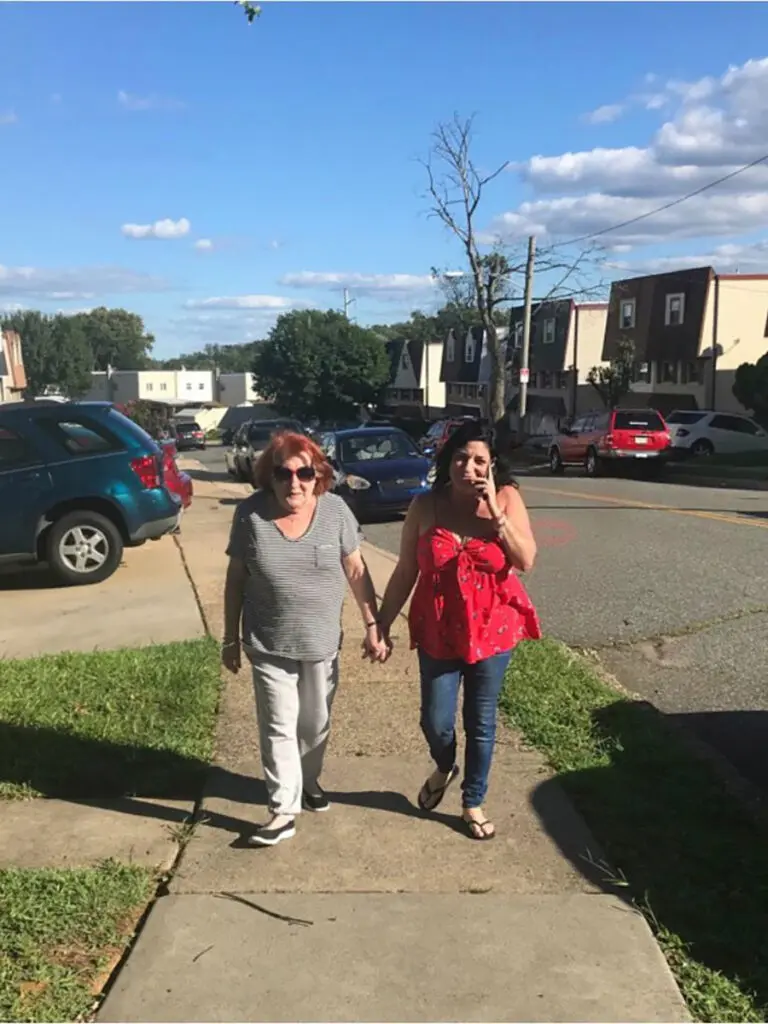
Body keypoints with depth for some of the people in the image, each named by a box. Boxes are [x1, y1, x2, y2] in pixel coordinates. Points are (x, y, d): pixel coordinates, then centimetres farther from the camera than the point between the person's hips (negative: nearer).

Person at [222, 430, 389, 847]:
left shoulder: (335, 510, -11)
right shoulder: (250, 513, -12)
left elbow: (356, 571, -3)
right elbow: (235, 579, -3)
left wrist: (373, 626, -5)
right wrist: (230, 638, 0)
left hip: (322, 642, 2)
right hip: (269, 645, -2)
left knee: (316, 723, 18)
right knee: (279, 727, 2)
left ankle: (309, 781, 43)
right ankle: (284, 811, 14)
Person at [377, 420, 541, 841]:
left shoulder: (506, 498, -7)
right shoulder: (425, 506, -6)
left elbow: (526, 560, -16)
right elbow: (405, 572, -1)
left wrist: (495, 512, -23)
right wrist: (382, 624, 0)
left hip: (493, 630, 0)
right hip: (438, 633, 0)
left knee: (481, 723, 12)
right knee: (435, 722, 5)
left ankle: (473, 803, 34)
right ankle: (443, 768, 41)